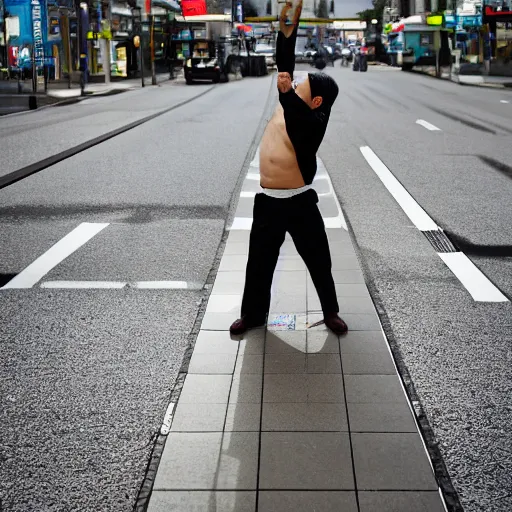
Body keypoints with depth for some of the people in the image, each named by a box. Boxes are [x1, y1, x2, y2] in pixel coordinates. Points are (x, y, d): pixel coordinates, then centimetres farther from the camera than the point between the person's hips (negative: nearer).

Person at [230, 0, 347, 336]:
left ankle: (331, 312, 26)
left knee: (319, 261, 9)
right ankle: (253, 314, 27)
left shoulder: (314, 121, -16)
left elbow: (296, 123, -39)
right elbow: (285, 64, 3)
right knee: (259, 262, 13)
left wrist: (287, 93, -55)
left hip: (300, 203, -6)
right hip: (267, 201, 6)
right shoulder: (289, 105, 2)